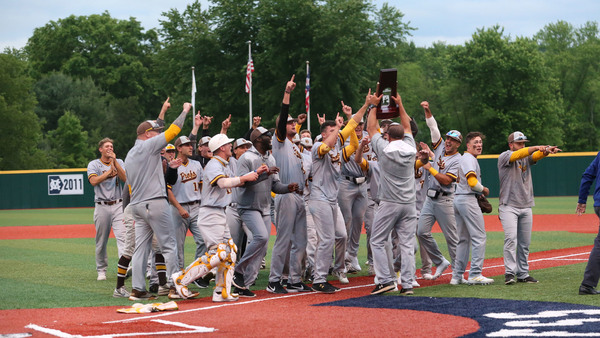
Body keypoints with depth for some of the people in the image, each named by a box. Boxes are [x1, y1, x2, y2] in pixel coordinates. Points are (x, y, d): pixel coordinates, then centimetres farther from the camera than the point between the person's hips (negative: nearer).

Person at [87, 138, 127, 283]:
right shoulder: (94, 164, 6)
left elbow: (125, 178, -5)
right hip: (101, 206, -1)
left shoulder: (119, 162, 13)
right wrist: (110, 171, -10)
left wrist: (114, 161, -10)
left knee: (122, 236, -14)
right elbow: (93, 181, -12)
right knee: (101, 240, 5)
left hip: (118, 205, 1)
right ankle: (101, 270, 18)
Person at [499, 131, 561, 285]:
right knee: (511, 239, -17)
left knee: (525, 243, 6)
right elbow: (518, 154, -23)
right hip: (508, 206, -6)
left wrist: (547, 150, -31)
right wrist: (536, 147, -35)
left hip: (526, 207, 6)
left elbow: (537, 155, -8)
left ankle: (523, 274, 12)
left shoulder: (527, 157, 13)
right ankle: (509, 273, -17)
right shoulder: (504, 157, -3)